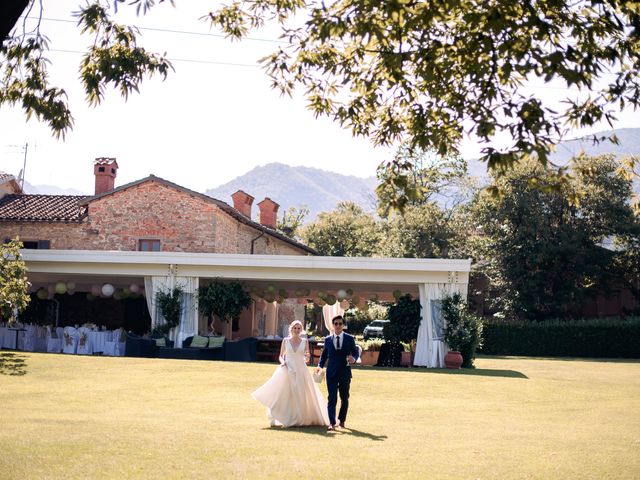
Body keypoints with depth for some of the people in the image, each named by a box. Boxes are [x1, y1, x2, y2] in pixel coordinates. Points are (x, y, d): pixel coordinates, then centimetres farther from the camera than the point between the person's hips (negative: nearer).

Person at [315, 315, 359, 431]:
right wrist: (320, 365, -1)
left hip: (345, 373, 1)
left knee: (344, 398, 10)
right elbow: (324, 354, 14)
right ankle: (332, 423, -13)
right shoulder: (328, 339, 6)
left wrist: (353, 358, -15)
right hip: (332, 373, -1)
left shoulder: (349, 339, 3)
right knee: (332, 398, -9)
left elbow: (356, 352, 7)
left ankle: (342, 420, 26)